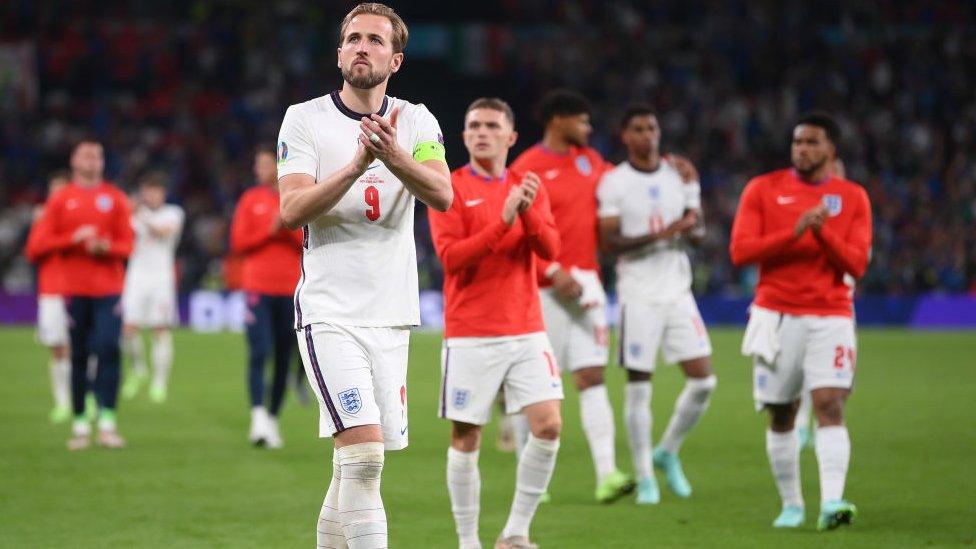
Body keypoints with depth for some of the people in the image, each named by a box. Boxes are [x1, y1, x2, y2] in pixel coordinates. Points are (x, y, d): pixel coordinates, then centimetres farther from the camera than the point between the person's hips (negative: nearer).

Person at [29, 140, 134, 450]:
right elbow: (43, 244, 1)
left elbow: (126, 245, 5)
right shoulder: (60, 200, 7)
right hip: (74, 289, 0)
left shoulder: (115, 198, 8)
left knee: (108, 349, -12)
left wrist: (106, 247, -15)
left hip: (109, 288, 0)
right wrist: (75, 239, -13)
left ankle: (107, 422, -12)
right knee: (79, 356, 1)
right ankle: (80, 424, 6)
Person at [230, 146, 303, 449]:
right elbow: (238, 243, 1)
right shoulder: (251, 200, 7)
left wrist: (290, 228, -12)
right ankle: (258, 416, -20)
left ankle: (273, 419, 11)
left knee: (284, 358, 3)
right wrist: (269, 232, -10)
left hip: (291, 289, 1)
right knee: (259, 352, -15)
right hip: (258, 288, -1)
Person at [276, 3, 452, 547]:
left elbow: (443, 196, -11)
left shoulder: (417, 122, 7)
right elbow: (293, 210, -12)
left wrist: (394, 157, -29)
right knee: (363, 454, -18)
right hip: (330, 314, -4)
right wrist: (358, 165, -24)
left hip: (392, 318, 4)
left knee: (357, 468, 8)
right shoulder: (305, 119, -1)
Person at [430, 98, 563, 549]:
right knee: (465, 439, 0)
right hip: (470, 336, -3)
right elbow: (451, 257, -12)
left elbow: (550, 248, -1)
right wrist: (503, 221, -20)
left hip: (526, 332, 3)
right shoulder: (450, 188, -1)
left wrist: (528, 212, -19)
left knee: (548, 426, -9)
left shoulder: (528, 188, 11)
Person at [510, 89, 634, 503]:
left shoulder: (589, 160, 13)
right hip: (544, 291, -5)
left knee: (592, 377, -6)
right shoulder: (527, 169, -9)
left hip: (585, 286, 5)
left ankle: (606, 474, -14)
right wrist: (553, 271, -20)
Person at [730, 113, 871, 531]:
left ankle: (832, 502, -26)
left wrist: (824, 233, -18)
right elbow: (740, 250, -5)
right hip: (777, 316, 1)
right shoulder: (763, 190, 4)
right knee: (781, 416, 5)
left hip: (830, 318, -1)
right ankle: (791, 504, 18)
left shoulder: (853, 198, 6)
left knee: (830, 406, -17)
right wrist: (793, 234, -16)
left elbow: (856, 264, -1)